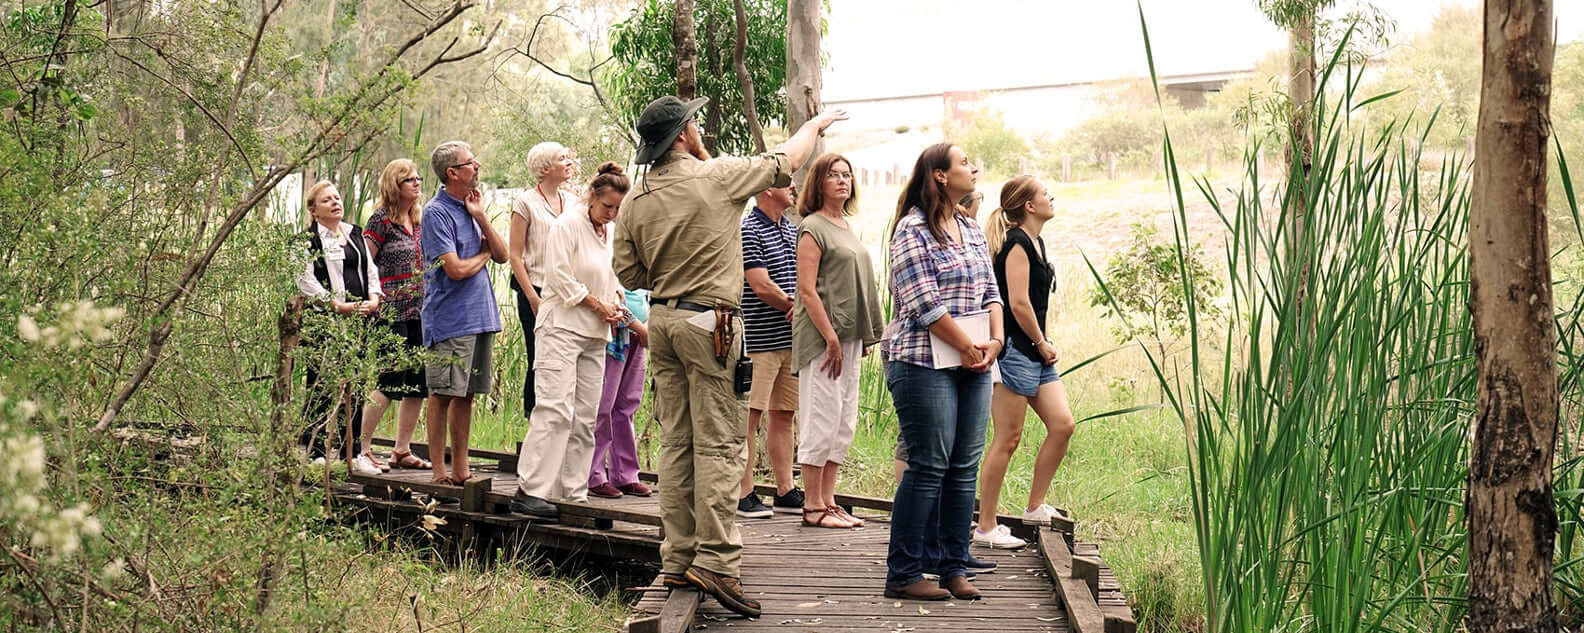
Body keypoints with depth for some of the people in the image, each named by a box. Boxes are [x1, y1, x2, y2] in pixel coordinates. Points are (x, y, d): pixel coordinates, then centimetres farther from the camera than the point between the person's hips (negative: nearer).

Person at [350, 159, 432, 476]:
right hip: (392, 314, -7)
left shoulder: (419, 221, 15)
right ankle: (362, 451, -2)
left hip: (420, 312, 7)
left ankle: (402, 450, 16)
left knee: (418, 384, 7)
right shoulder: (382, 220, -6)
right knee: (388, 383, -10)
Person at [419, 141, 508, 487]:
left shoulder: (469, 208, 15)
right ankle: (439, 472, 1)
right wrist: (483, 255, 1)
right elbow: (456, 269, -18)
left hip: (481, 316, 8)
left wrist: (481, 217, -2)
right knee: (443, 394, -3)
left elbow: (502, 256, 10)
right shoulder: (436, 213, -10)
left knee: (466, 394, 11)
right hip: (451, 319, -8)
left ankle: (461, 469, 16)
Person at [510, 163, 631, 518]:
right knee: (555, 409, -15)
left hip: (595, 335, 8)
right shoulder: (567, 226, -7)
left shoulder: (611, 235, 15)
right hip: (561, 328, -8)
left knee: (585, 416, 6)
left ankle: (574, 492, 9)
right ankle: (530, 491, -15)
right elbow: (561, 278, -13)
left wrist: (617, 301, 6)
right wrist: (599, 306, -11)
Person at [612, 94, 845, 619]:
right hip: (708, 320, -6)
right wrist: (815, 124, 24)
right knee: (717, 444, -6)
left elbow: (628, 273, 10)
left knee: (675, 443, 9)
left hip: (661, 319, 6)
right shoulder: (716, 177, -8)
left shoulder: (635, 201, 6)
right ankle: (714, 560, -10)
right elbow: (785, 162, 6)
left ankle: (677, 560, 11)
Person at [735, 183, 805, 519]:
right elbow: (761, 286, -16)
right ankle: (744, 494, -2)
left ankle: (785, 491, 16)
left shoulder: (792, 229, 16)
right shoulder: (749, 230, -10)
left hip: (792, 337, 8)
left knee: (784, 415, 11)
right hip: (760, 339, -8)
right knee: (750, 416, -5)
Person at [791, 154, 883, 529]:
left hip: (849, 336, 9)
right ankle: (813, 508, 0)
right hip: (821, 338, -9)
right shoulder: (813, 228, -9)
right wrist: (830, 337, -19)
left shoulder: (846, 227, 16)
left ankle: (828, 502, 16)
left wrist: (864, 337, 14)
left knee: (844, 423, 10)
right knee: (822, 420, -6)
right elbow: (807, 289, -15)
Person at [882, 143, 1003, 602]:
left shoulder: (973, 231, 17)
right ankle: (903, 574, -1)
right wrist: (968, 347, -12)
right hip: (924, 362, -8)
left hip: (973, 363, 8)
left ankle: (953, 567, 13)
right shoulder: (912, 230, -8)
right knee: (928, 466, -8)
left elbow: (990, 291, 16)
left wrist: (995, 340, 0)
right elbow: (925, 305, -14)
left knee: (965, 467, 6)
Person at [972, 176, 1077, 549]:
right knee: (1008, 439, -5)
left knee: (1062, 425, 5)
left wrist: (1042, 345, 13)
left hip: (1035, 354, 10)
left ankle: (1035, 507, 17)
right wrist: (1042, 343, -9)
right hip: (1014, 350, -10)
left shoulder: (1035, 242, 16)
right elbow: (1018, 302, -19)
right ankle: (986, 528, 1)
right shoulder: (1017, 243, -13)